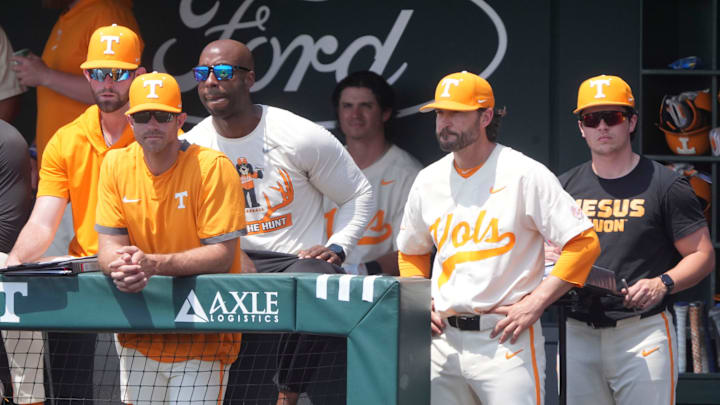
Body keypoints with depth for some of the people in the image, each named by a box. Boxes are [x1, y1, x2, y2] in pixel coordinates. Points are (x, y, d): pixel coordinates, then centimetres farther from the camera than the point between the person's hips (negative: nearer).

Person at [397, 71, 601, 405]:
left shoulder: (523, 174, -7)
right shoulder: (428, 180, 12)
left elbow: (584, 242, -10)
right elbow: (411, 252, 27)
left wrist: (535, 303, -15)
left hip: (506, 341, -6)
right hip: (444, 338, 6)